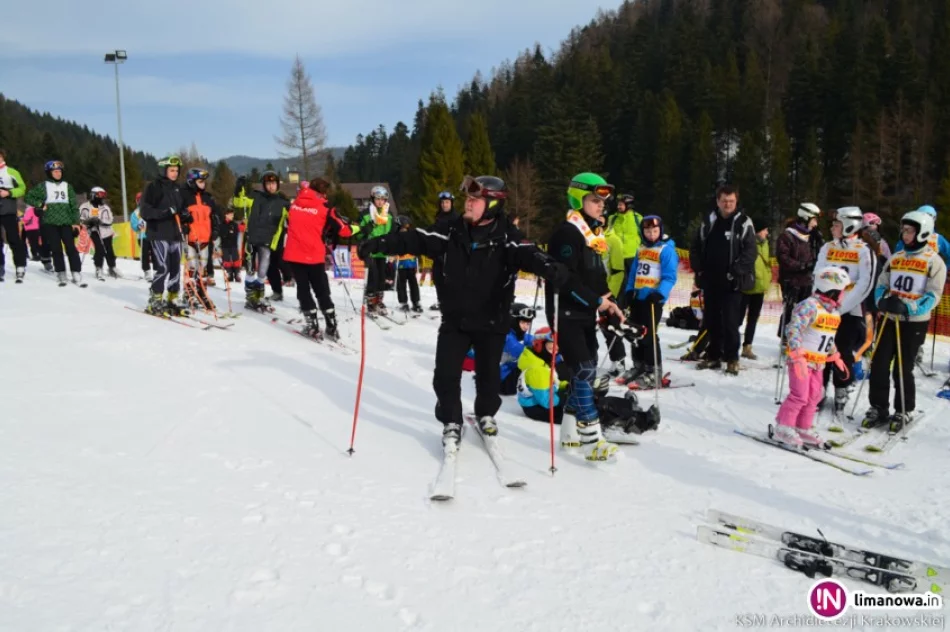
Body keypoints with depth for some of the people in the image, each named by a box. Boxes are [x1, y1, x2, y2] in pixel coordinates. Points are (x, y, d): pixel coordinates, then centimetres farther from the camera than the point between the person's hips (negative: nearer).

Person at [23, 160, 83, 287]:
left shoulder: (67, 186, 10)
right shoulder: (43, 186, 5)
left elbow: (74, 205, 8)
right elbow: (28, 197, 9)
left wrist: (76, 222, 2)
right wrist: (40, 205, -5)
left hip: (66, 222, 1)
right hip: (50, 222, -1)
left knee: (71, 247, -8)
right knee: (56, 249, -1)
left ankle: (76, 274, -9)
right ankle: (61, 275, 3)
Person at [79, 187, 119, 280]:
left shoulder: (105, 207, 4)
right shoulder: (86, 206, -2)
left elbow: (109, 220, -4)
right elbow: (82, 219, 0)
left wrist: (100, 221, -22)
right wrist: (89, 221, -20)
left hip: (106, 232, 3)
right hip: (95, 232, -3)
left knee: (109, 251, 9)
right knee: (100, 250, -17)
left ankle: (112, 269, 27)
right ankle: (99, 270, -6)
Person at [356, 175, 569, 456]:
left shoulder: (505, 235, -11)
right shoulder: (453, 230, -2)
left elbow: (526, 253, -28)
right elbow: (416, 240, -4)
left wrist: (550, 268, -50)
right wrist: (379, 243, -16)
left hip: (492, 321, -2)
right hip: (454, 319, 2)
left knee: (488, 374, 13)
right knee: (446, 375, 0)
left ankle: (486, 415, 41)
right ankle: (451, 423, 22)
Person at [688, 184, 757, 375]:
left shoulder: (743, 223, -3)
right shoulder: (708, 221, 9)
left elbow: (750, 251, -9)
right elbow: (696, 247, 15)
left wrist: (735, 271, -16)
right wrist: (698, 268, 3)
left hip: (732, 283, -5)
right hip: (710, 280, 5)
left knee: (730, 322, -5)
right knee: (712, 320, 12)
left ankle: (732, 358, 5)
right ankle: (713, 356, 22)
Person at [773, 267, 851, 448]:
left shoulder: (833, 310, 11)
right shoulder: (810, 306, -18)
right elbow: (793, 330, -26)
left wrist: (836, 357, 25)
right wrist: (798, 356, -32)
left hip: (819, 362, 9)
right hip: (801, 360, -9)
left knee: (814, 397, 11)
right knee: (799, 395, -9)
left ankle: (804, 428, 23)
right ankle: (784, 428, 2)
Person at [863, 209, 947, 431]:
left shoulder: (934, 261, -5)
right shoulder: (895, 257, 10)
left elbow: (932, 296, -11)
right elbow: (881, 285, 12)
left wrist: (907, 307, -26)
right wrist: (882, 301, -11)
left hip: (914, 322, -4)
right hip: (890, 319, 4)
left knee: (902, 368, 1)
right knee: (879, 364, 3)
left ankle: (904, 412, 18)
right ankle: (878, 408, 15)